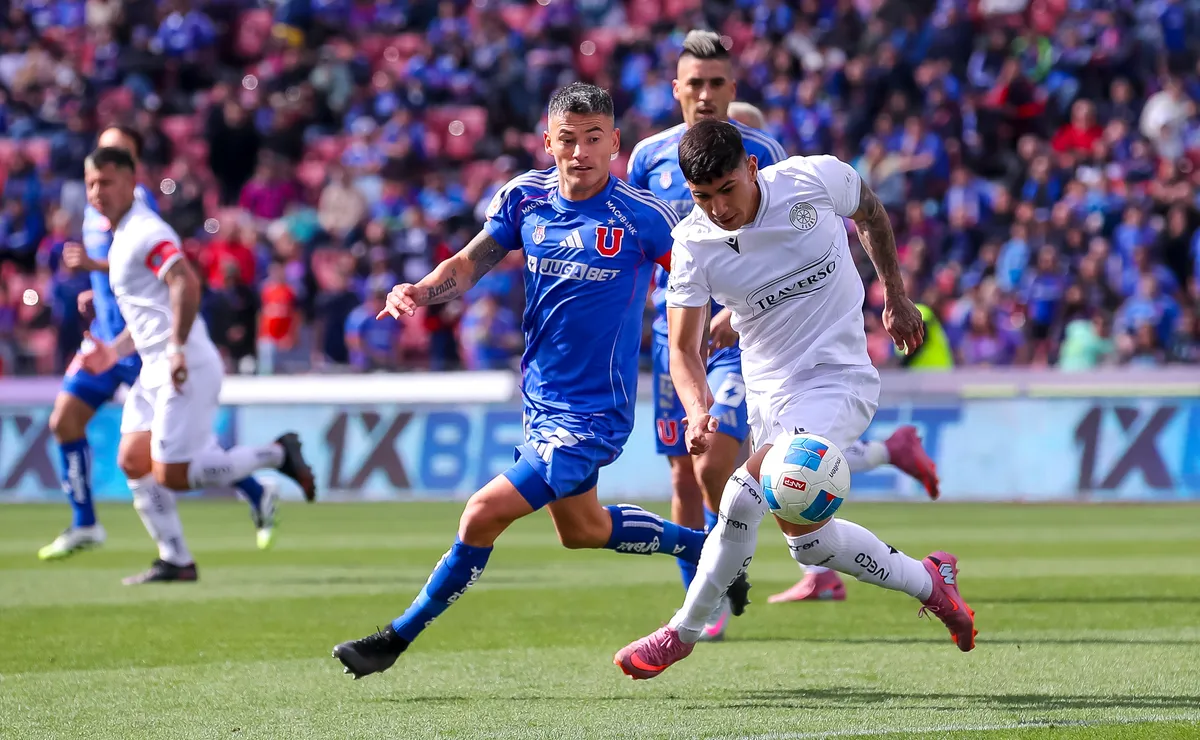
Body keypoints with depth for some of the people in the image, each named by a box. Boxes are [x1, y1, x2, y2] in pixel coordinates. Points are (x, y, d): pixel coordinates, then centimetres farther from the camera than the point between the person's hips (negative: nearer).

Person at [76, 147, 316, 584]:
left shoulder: (146, 233, -13)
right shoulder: (122, 237, 20)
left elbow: (185, 284, -27)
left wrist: (177, 348, -28)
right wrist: (116, 351, 22)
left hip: (185, 369, -10)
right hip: (154, 369, 10)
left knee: (172, 476, -12)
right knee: (134, 462, 4)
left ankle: (277, 455, 1)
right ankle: (175, 561, 8)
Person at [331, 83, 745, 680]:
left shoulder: (642, 217, -15)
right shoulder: (524, 196, -2)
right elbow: (471, 263, -3)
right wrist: (422, 290, -22)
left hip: (592, 416, -7)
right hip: (541, 400, 7)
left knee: (484, 514, -15)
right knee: (583, 530, 25)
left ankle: (400, 636, 0)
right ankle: (704, 547, 47)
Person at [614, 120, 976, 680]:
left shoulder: (816, 179, -14)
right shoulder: (692, 245, -10)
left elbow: (869, 210, 10)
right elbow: (683, 346, -9)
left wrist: (895, 298, 15)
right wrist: (697, 410, -29)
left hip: (839, 378, -5)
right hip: (767, 394, 5)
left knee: (745, 494, -23)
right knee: (806, 539, 8)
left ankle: (683, 632, -8)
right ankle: (929, 582, 31)